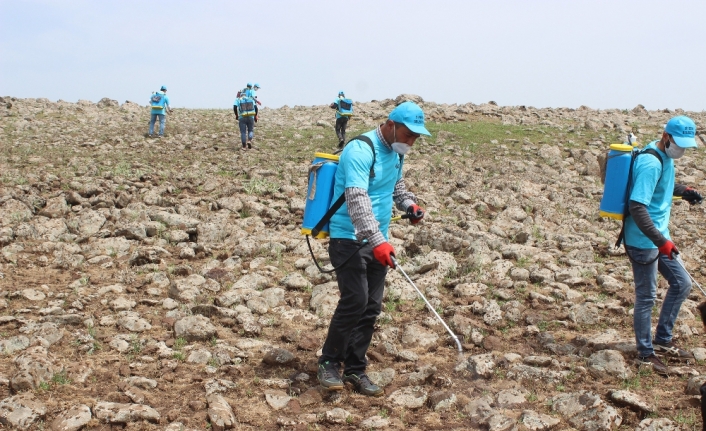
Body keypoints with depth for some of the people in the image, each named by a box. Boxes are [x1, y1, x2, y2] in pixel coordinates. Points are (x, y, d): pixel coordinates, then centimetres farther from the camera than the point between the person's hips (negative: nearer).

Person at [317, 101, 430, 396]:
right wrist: (377, 241, -36)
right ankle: (329, 364, 4)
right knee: (354, 301, -14)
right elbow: (357, 199, -28)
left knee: (372, 307, 6)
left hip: (377, 242, 8)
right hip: (349, 239, -8)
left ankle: (355, 371, 16)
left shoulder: (396, 152, 10)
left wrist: (409, 203, 9)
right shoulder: (360, 150, -18)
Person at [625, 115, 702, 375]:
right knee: (646, 296, 2)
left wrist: (682, 191, 11)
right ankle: (645, 354, 16)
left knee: (682, 283, 16)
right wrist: (661, 241, -31)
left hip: (659, 239, 10)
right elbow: (637, 207, -30)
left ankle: (662, 340, 27)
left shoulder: (665, 158, 7)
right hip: (643, 242, -10)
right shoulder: (651, 164, -23)